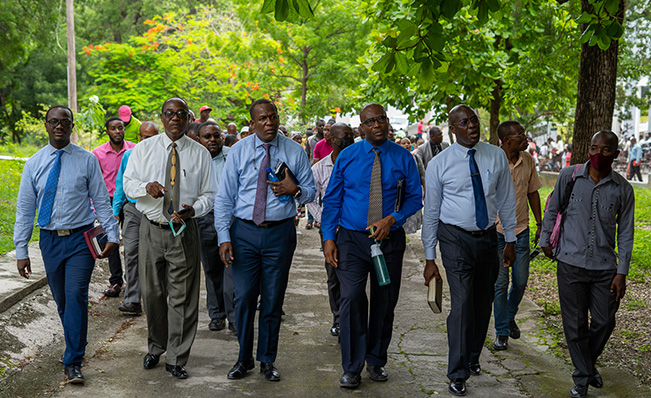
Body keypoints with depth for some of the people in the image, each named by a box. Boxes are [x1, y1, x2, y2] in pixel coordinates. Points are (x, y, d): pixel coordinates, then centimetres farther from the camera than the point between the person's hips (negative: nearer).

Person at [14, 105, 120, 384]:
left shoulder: (87, 160, 0)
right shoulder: (34, 164, 5)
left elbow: (102, 201, 1)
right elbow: (24, 209, 6)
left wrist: (112, 235, -6)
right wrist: (21, 250, 3)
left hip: (80, 238, -3)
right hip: (50, 239, 3)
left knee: (76, 296, -11)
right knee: (61, 299, 10)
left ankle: (73, 362, -5)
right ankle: (76, 345, 30)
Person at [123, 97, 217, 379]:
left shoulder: (200, 153, 2)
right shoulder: (144, 149, 5)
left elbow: (209, 194, 4)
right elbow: (127, 183, 7)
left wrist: (193, 210, -17)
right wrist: (145, 186, -16)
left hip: (184, 231, -1)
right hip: (151, 229, 1)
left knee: (182, 297, 2)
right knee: (152, 293, 11)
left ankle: (176, 359, 14)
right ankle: (155, 347, 33)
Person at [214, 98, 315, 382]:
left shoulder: (294, 151, 2)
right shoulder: (239, 151, 2)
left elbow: (311, 191, 8)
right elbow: (224, 197, 1)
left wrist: (295, 190, -16)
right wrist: (224, 236, -7)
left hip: (280, 233, 0)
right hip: (244, 232, 0)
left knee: (273, 300, 8)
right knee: (243, 298, 3)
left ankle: (267, 360, 24)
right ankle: (244, 359, 21)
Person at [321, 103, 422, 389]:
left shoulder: (403, 157, 3)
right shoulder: (346, 157, 3)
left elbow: (415, 197, 5)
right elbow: (332, 199, 5)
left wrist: (392, 219, -12)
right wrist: (329, 237, -3)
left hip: (390, 239, 1)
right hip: (351, 239, -1)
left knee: (385, 302, 9)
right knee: (351, 298, -10)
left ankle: (376, 361, 27)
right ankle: (351, 368, 1)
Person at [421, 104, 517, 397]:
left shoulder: (497, 156, 0)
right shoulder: (439, 164, -8)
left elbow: (506, 200, 8)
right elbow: (431, 212, -4)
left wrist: (510, 240, 9)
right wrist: (430, 259, -4)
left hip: (487, 237, 4)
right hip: (455, 238, -3)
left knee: (483, 302, 13)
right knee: (462, 303, -11)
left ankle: (473, 357, 35)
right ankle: (458, 374, 0)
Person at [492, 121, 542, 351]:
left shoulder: (527, 160, 0)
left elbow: (532, 192, 12)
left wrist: (540, 224, 11)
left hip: (521, 230, 4)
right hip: (496, 231, -4)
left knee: (521, 281, 9)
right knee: (500, 283, 1)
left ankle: (510, 316, 37)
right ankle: (502, 332, 15)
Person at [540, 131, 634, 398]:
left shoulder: (623, 189, -3)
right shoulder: (569, 176, -4)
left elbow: (625, 232, 3)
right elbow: (553, 208, 11)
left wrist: (622, 272, 0)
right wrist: (545, 240, 16)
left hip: (605, 268, 1)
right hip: (570, 264, -1)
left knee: (604, 322, 7)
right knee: (575, 324, 5)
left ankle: (589, 363, 37)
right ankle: (583, 376, 23)